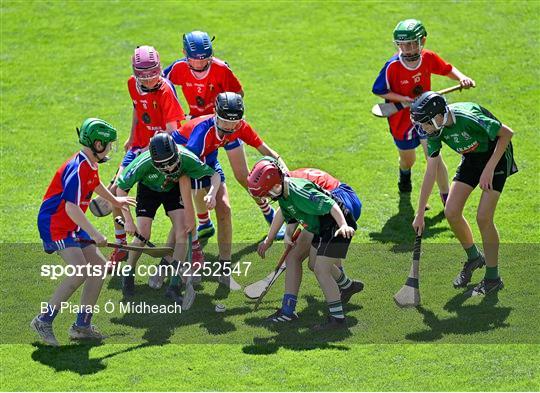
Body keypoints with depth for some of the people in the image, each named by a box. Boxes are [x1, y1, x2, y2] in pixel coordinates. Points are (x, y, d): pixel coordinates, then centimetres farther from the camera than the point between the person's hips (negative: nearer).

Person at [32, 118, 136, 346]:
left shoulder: (91, 165, 9)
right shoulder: (78, 169, -23)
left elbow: (95, 184, 34)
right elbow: (71, 207, -32)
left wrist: (114, 200, 52)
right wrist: (93, 234, -32)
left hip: (72, 227, 10)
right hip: (54, 226, -10)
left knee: (99, 266, 8)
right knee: (80, 272, -23)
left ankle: (82, 326, 13)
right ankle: (44, 321, -14)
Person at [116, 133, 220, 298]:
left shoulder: (187, 159, -36)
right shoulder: (143, 164, -39)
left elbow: (214, 175, -22)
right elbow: (121, 188, -25)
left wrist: (212, 194, -43)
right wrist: (128, 221, -25)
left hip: (174, 190, 1)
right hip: (148, 190, -1)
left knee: (182, 232, -15)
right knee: (143, 236, -11)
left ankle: (174, 285, -8)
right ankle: (129, 274, 18)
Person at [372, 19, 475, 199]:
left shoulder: (429, 58, -15)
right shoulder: (392, 66, -26)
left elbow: (448, 69, 2)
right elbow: (379, 91, -15)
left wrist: (462, 78, -18)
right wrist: (405, 99, -25)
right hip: (401, 119, -1)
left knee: (434, 155, -13)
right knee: (408, 160, 19)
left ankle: (446, 196, 0)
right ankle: (405, 176, 58)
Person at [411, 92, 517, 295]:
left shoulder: (468, 118, -36)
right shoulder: (435, 130, -15)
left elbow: (506, 133, -23)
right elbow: (430, 172, -7)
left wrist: (489, 169, -23)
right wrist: (420, 213, -6)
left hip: (496, 155, -6)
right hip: (471, 158, 6)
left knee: (483, 217, -14)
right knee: (451, 212, -3)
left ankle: (493, 278, 2)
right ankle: (473, 258, 24)